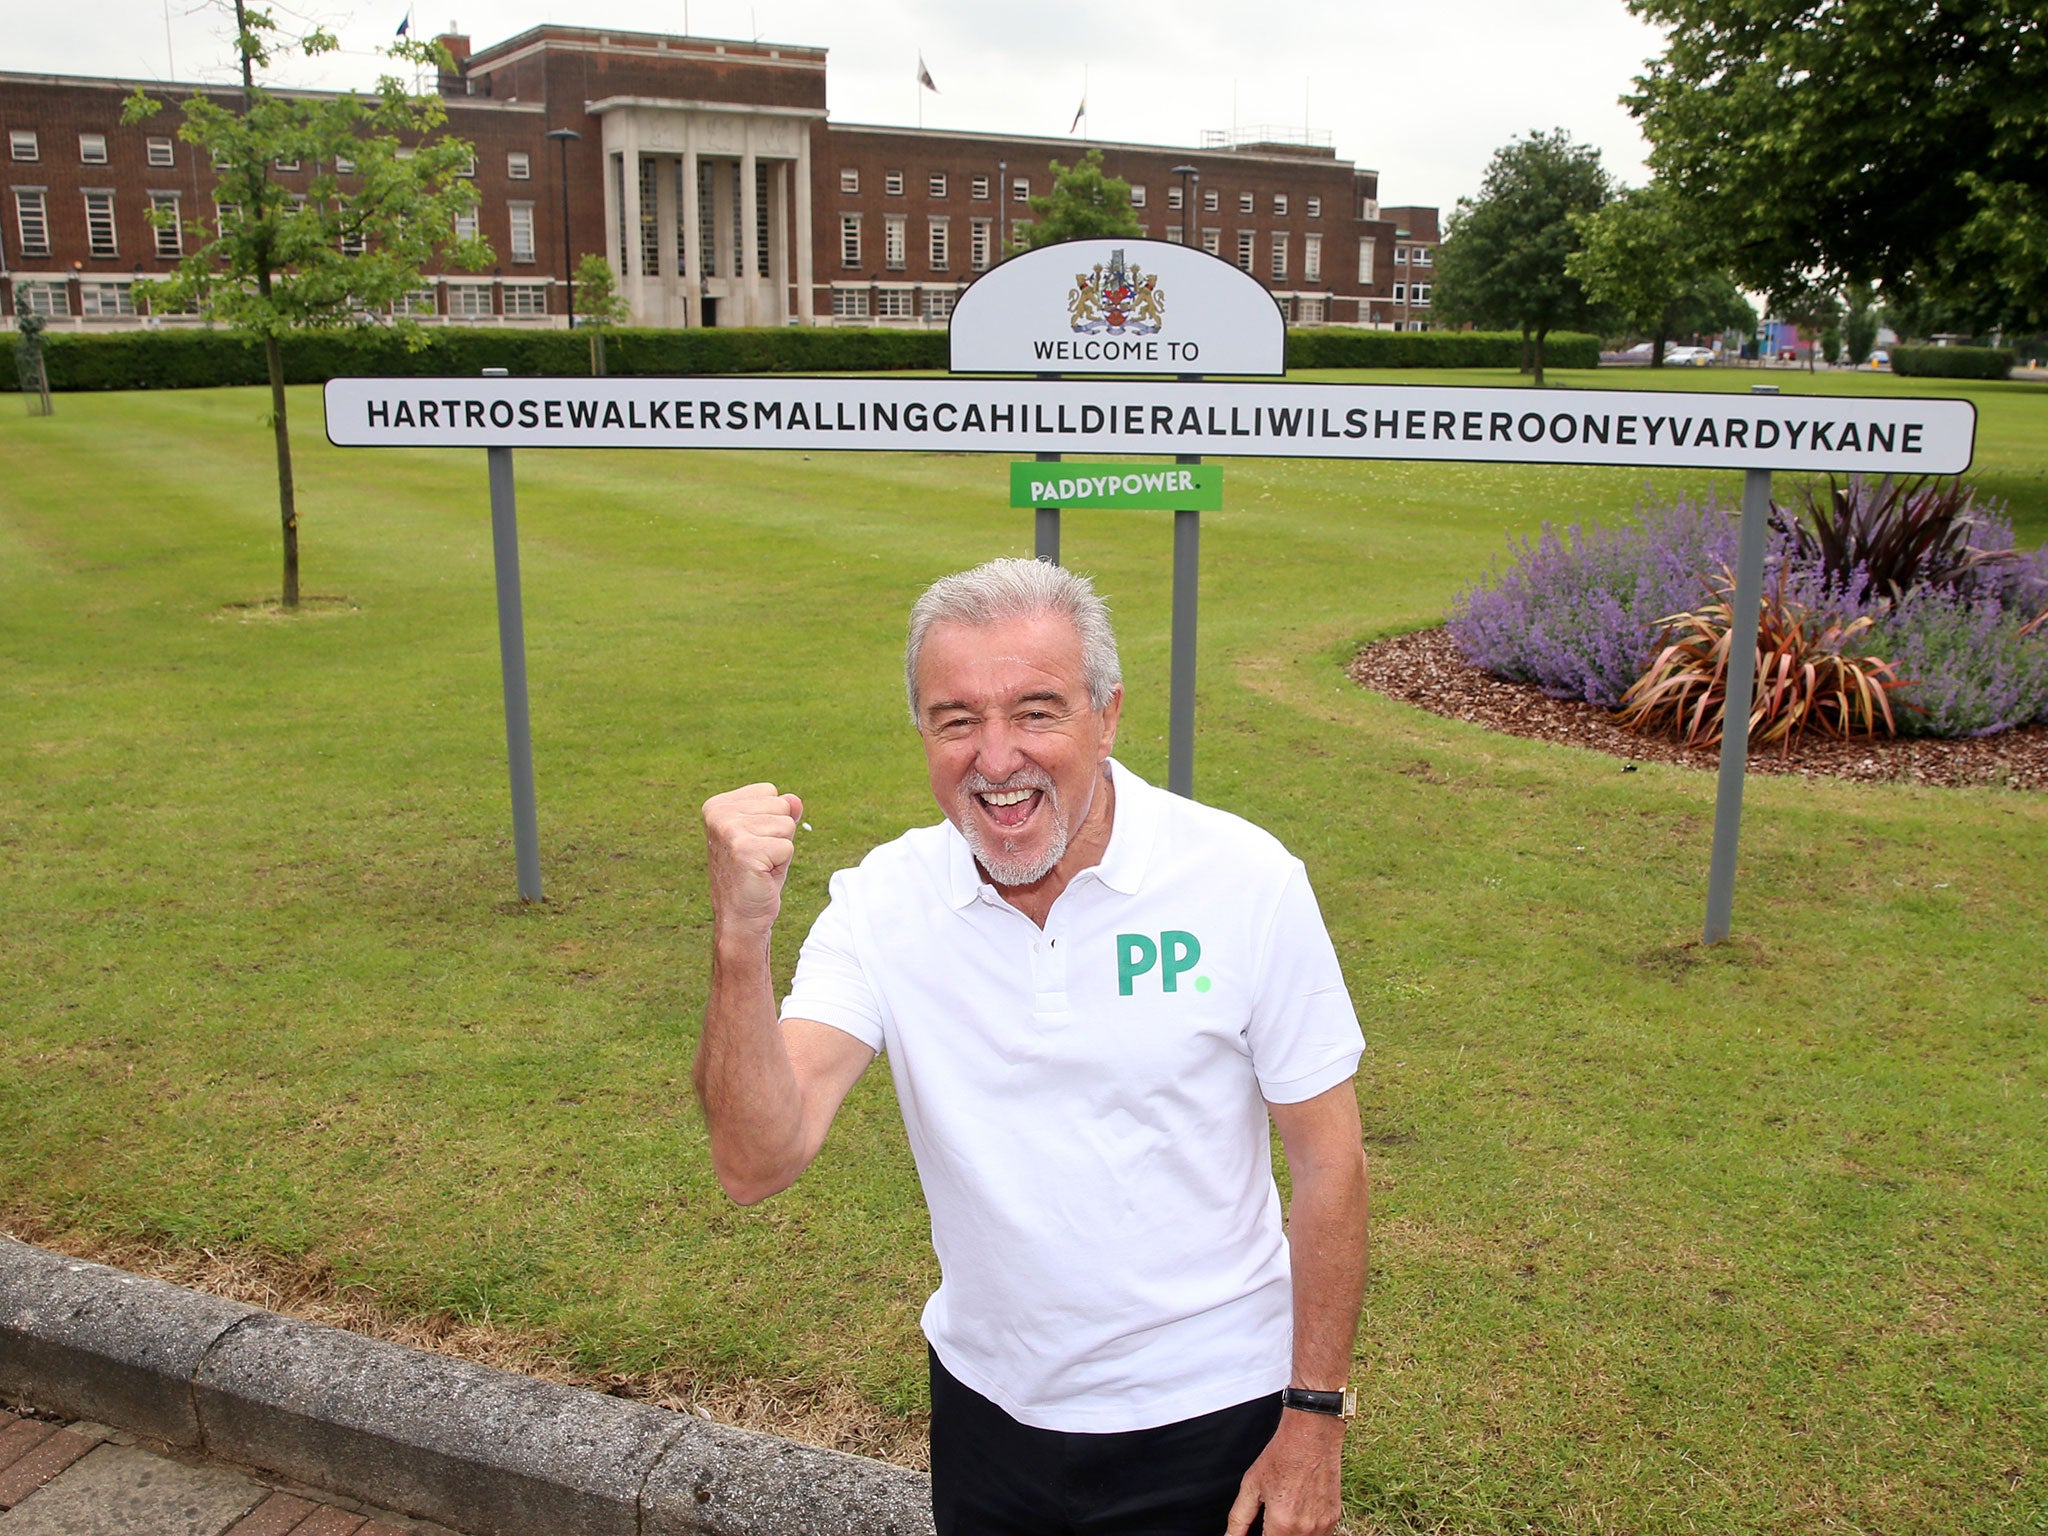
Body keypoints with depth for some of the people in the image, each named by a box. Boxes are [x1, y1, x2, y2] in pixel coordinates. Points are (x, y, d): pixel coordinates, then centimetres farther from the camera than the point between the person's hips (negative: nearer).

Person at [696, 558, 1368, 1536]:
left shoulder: (1244, 882, -18)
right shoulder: (882, 905, -12)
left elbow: (1327, 1162, -9)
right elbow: (758, 1163, -21)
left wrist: (1314, 1419, -8)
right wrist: (741, 933, -35)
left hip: (1204, 1418, -2)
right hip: (985, 1407, 3)